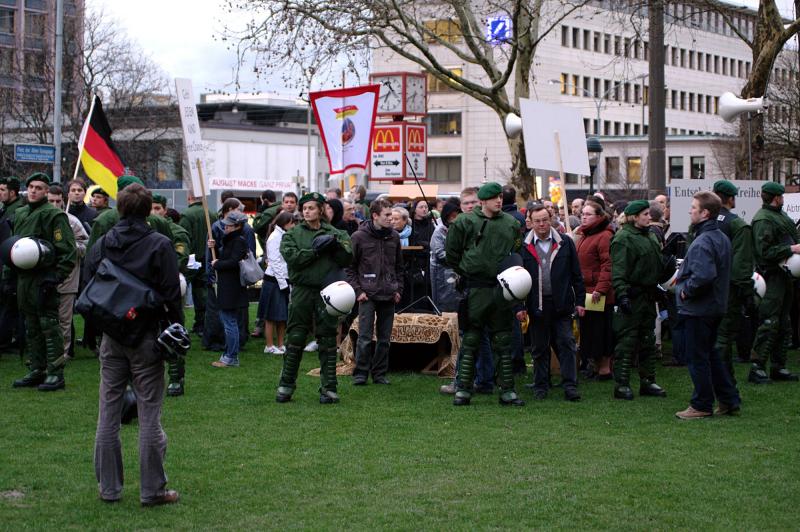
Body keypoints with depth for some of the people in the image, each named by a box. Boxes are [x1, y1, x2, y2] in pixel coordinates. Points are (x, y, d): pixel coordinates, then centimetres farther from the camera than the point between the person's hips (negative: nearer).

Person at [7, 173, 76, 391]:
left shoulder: (54, 215, -7)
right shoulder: (19, 214, 16)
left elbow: (68, 250, -11)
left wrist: (56, 276, -17)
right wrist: (8, 273, 17)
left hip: (43, 280, -8)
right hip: (23, 278, 8)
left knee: (49, 326, -6)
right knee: (31, 328, 12)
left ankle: (55, 374, -3)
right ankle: (37, 371, 19)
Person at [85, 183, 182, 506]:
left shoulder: (102, 244, 3)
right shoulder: (159, 245, -9)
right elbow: (171, 294, -10)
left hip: (111, 337, 4)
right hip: (146, 337, -4)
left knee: (108, 413, 10)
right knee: (149, 414, 1)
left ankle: (108, 488, 15)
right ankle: (152, 489, 4)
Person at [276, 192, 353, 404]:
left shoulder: (335, 234, 8)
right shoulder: (293, 234, 7)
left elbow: (347, 259, -3)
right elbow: (291, 257, -10)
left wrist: (335, 244, -17)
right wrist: (315, 250, -13)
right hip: (301, 291, 0)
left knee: (328, 341, 2)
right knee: (295, 340, 3)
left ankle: (329, 388, 7)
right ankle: (286, 385, 12)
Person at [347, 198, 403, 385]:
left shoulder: (394, 237, 8)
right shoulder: (359, 237, -4)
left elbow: (399, 266, 18)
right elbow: (350, 267, 0)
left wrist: (398, 289, 9)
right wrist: (357, 290, -7)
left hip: (388, 295, 4)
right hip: (367, 295, -4)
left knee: (384, 338, 8)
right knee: (365, 337, -6)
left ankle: (380, 374, 16)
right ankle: (360, 374, 3)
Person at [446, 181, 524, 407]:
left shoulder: (511, 224, 7)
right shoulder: (466, 222, -3)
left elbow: (518, 253, 18)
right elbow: (452, 252, 5)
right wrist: (464, 273, 4)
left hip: (502, 289, 3)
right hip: (476, 289, -3)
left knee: (503, 342, 7)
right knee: (471, 341, 0)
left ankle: (507, 390, 12)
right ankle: (463, 390, 6)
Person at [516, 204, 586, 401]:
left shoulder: (565, 243, 5)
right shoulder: (524, 246, 1)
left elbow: (576, 274, 7)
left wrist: (579, 301, 3)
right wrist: (520, 306, -3)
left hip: (562, 304, 0)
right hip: (537, 305, 0)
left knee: (566, 344, -3)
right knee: (539, 348, 9)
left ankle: (570, 385, 0)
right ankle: (541, 386, 18)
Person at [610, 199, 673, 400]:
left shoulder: (651, 236, 16)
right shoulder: (624, 239, -12)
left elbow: (659, 267, 26)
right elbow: (618, 272, -19)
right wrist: (622, 294, -27)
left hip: (648, 296, 9)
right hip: (632, 298, -9)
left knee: (648, 341, 13)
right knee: (627, 341, -6)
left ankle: (648, 381, 21)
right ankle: (622, 384, -2)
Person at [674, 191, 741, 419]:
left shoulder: (702, 242, -22)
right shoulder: (722, 238, 9)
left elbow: (703, 276, -34)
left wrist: (686, 291, -17)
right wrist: (683, 277, 14)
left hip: (698, 308, -10)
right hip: (716, 305, 10)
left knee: (697, 357, 1)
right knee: (710, 353, 19)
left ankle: (702, 405, 9)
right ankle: (729, 400, 22)